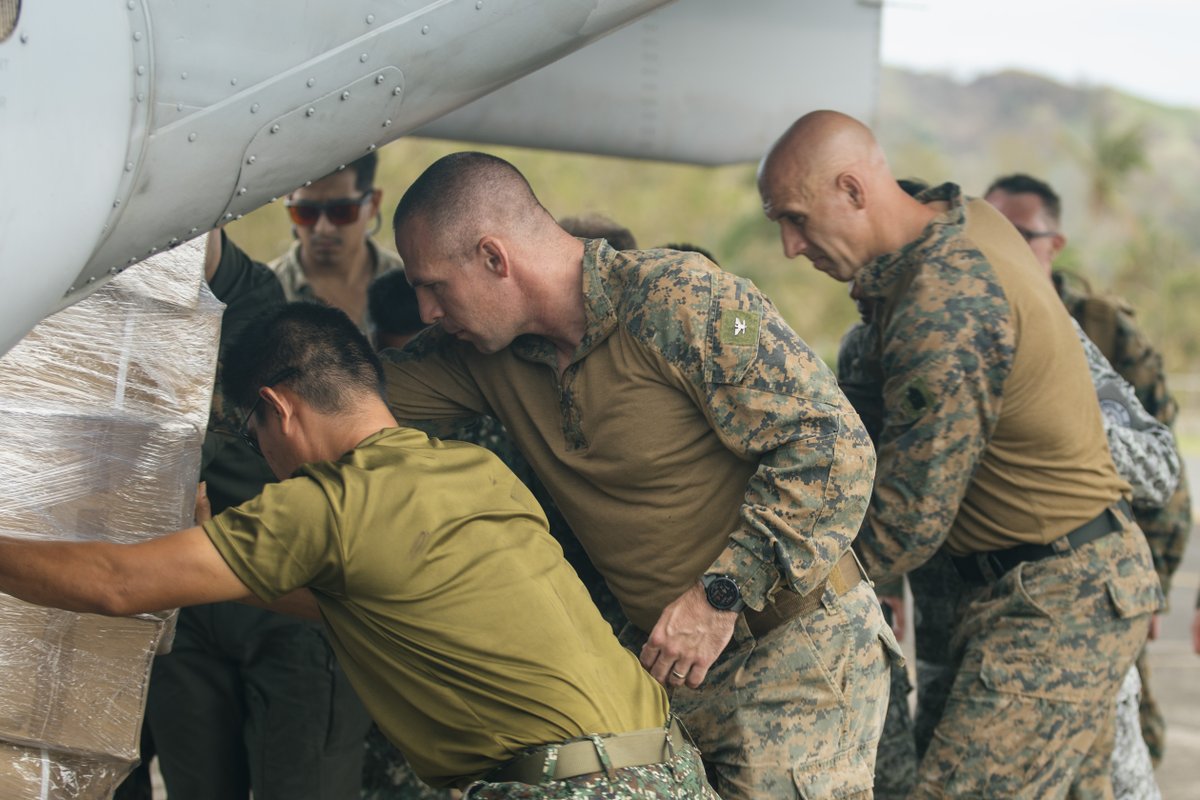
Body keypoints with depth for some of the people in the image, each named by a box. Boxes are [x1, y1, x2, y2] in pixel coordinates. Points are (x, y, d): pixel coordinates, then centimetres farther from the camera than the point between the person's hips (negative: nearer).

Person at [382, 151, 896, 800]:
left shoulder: (679, 301, -19)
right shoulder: (485, 351, 4)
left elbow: (831, 443, -21)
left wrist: (721, 593, -22)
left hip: (797, 655, -7)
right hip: (667, 666, 7)